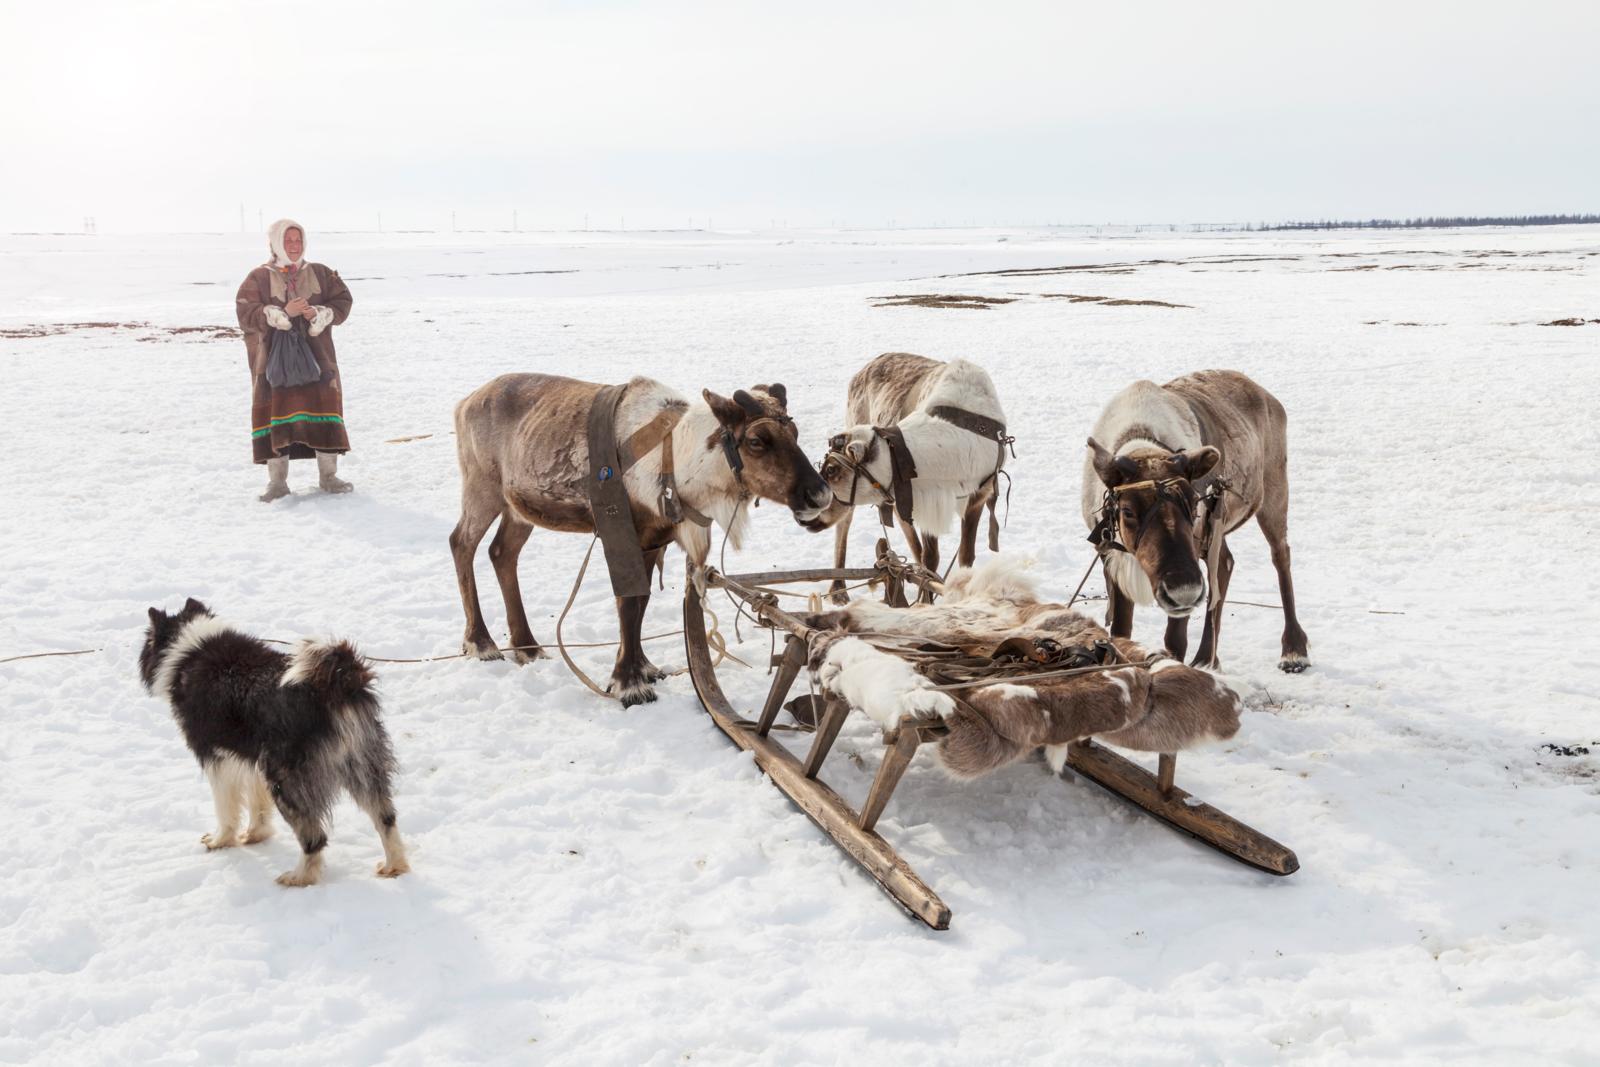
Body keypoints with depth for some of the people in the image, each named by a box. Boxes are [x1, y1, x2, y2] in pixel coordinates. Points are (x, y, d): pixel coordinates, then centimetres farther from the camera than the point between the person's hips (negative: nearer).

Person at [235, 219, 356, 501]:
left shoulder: (320, 274, 9)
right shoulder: (259, 278, 1)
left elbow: (342, 301, 3)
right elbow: (246, 314, -8)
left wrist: (319, 314, -15)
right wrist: (282, 313, -20)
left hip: (316, 357, 2)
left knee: (323, 406, 0)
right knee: (276, 412, -3)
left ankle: (328, 475, 10)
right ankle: (277, 481, 5)